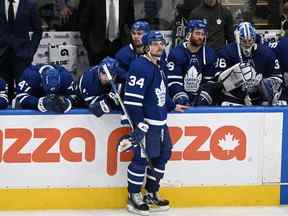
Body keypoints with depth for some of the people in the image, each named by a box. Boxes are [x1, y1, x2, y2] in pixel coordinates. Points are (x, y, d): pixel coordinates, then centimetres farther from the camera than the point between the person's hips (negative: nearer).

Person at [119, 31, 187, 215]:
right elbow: (132, 98, -21)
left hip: (160, 121, 10)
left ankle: (151, 194, 27)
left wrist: (173, 106, 26)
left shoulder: (159, 67, 16)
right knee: (141, 158, -4)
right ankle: (134, 197, 10)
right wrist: (139, 123, -22)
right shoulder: (140, 66, -16)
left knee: (163, 155, 14)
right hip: (145, 122, -10)